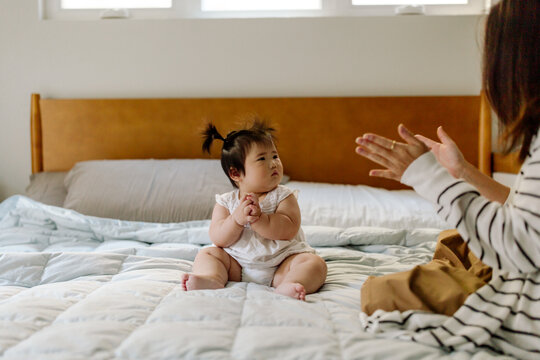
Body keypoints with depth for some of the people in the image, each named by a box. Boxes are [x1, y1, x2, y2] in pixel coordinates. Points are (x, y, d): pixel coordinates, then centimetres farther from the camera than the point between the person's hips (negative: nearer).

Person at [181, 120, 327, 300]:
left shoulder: (283, 196, -3)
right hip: (238, 266, 2)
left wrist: (258, 218, -30)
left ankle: (287, 286, -50)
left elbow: (289, 230, -18)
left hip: (280, 265, -1)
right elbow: (218, 239, -9)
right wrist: (237, 219, -26)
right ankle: (212, 278, -35)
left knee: (315, 263, -23)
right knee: (207, 253, -6)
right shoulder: (226, 202, 1)